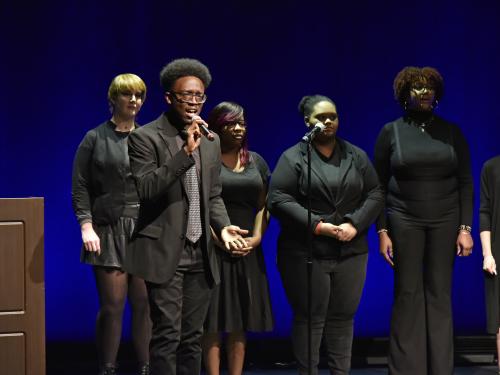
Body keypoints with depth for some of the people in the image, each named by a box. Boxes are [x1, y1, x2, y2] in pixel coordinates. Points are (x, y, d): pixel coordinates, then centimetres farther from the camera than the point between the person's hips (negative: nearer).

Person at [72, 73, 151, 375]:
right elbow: (80, 186, 0)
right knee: (112, 305, -4)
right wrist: (86, 225, -10)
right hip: (109, 229, -2)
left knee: (145, 303, 1)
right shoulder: (95, 138, 4)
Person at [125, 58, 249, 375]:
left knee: (192, 337, 10)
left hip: (200, 253, 6)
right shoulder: (145, 138, -7)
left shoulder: (211, 141, 13)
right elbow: (145, 189, -19)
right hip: (165, 253, -6)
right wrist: (185, 152, -23)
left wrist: (223, 226, -2)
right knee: (167, 337, -7)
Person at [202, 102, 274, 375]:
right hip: (213, 248, -5)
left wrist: (257, 236, -2)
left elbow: (263, 204, 13)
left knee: (240, 321, 7)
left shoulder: (256, 161, 14)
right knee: (213, 320, -3)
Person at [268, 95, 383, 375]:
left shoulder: (356, 156, 12)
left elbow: (375, 194, 8)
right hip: (306, 252, -3)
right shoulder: (293, 157, 1)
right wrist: (317, 225, -15)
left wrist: (355, 225, -8)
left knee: (343, 318, 6)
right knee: (309, 318, 0)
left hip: (350, 251, 3)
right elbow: (279, 199, -8)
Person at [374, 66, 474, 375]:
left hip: (445, 221, 1)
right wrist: (382, 231, -4)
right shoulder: (390, 132, 2)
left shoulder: (452, 132, 5)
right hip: (404, 221, -1)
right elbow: (379, 186, 2)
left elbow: (465, 183, 4)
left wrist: (465, 228, -4)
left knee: (440, 295, 3)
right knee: (408, 295, 0)